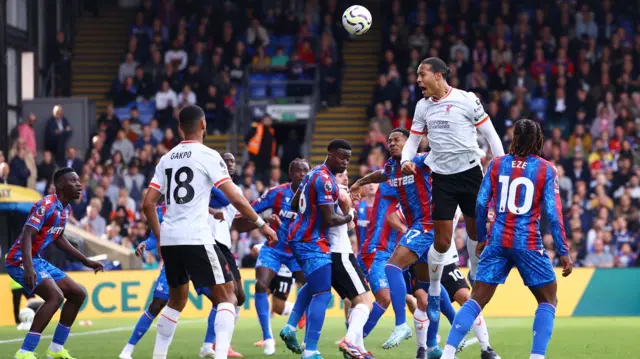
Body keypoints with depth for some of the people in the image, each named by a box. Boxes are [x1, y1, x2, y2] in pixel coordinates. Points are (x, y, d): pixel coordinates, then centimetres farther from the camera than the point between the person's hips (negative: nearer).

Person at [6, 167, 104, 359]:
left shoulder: (66, 209, 10)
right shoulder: (47, 205, -19)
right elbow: (27, 235, -29)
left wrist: (86, 261, 27)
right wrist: (28, 268, -42)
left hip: (37, 260, 10)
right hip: (20, 260, -10)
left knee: (78, 294, 11)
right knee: (55, 296, -27)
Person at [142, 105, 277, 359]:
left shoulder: (167, 158, 14)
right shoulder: (208, 156, -4)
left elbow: (148, 203, 12)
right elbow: (235, 198, -8)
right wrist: (261, 224, 2)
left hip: (169, 240, 6)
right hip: (196, 239, -6)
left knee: (177, 300, 22)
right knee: (226, 296, 0)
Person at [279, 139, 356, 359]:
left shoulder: (314, 173, 11)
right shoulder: (325, 180, -19)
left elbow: (294, 205, 22)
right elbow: (329, 220, -22)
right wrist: (349, 217, -4)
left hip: (300, 237, 10)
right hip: (312, 242, -10)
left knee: (313, 285, 29)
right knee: (323, 294, -11)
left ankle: (291, 327, 22)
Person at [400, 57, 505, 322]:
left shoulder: (466, 100, -7)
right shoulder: (423, 106, 6)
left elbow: (490, 134, -2)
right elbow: (413, 139, 15)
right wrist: (406, 160, -6)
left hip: (470, 172, -2)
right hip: (442, 178, 2)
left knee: (475, 231, 8)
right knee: (441, 242, -4)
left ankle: (475, 273, 35)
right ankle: (434, 294, 11)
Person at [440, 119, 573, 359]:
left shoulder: (497, 164, 5)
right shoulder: (546, 170, -1)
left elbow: (481, 204, 4)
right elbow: (553, 213, -5)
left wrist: (481, 237, 17)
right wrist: (563, 252, -2)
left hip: (498, 241, 3)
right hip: (528, 244, -3)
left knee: (477, 300, 7)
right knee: (548, 301, 12)